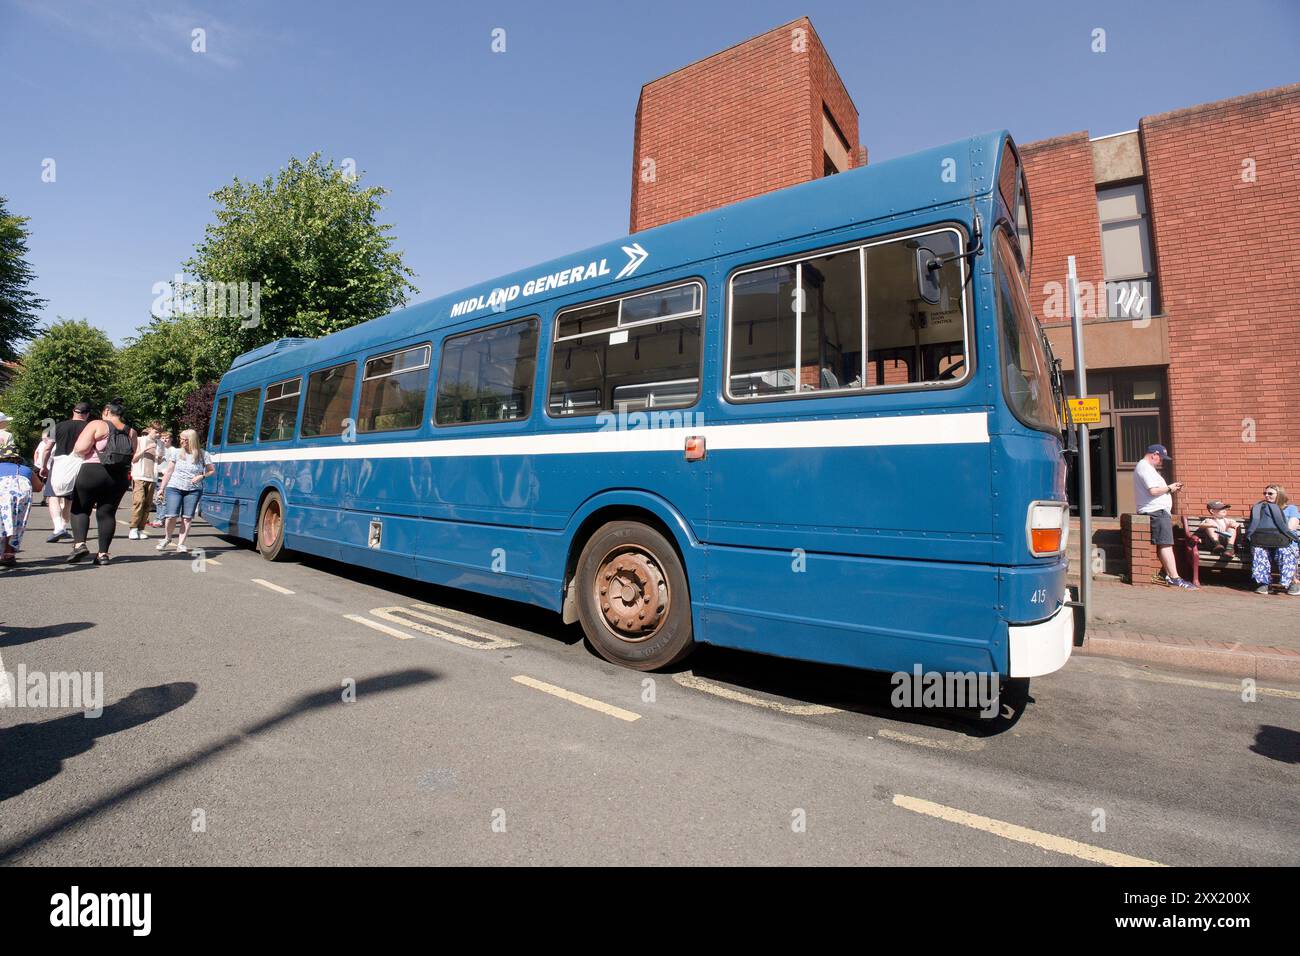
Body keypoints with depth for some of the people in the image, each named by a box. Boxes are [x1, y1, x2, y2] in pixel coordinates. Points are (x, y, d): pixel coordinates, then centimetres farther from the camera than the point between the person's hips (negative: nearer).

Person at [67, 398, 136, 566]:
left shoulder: (97, 425, -4)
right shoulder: (131, 433, 10)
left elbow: (80, 448, -11)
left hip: (93, 472, -4)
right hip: (120, 477, 4)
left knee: (79, 509, 11)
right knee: (107, 513, 8)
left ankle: (80, 544, -5)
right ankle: (103, 553, 7)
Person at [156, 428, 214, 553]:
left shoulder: (203, 454, 1)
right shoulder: (177, 452, 4)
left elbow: (212, 471, 9)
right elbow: (168, 472, 10)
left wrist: (202, 476, -10)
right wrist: (162, 488, 8)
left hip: (193, 490, 0)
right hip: (174, 488, 1)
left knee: (187, 517, -3)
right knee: (172, 515, -8)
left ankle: (181, 544, 5)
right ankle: (167, 538, 16)